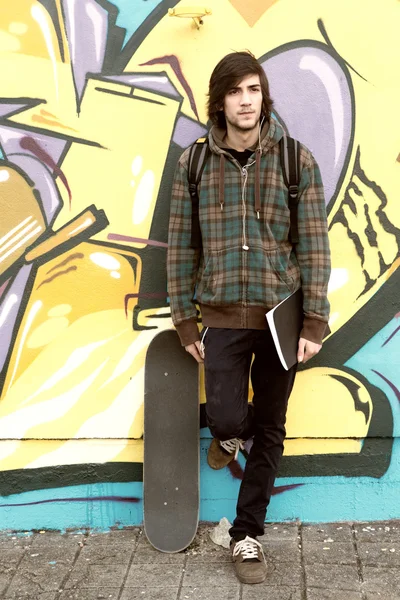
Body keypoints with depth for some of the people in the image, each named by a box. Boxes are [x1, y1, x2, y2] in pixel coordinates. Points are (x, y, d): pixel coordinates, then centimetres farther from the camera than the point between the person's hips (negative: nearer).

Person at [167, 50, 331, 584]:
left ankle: (247, 534, 27)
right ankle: (230, 432, 31)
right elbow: (181, 246, 3)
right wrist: (184, 321, 1)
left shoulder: (296, 160, -2)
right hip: (223, 316, 0)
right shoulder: (194, 164, 0)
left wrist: (315, 321, -7)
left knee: (269, 430, 9)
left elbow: (314, 245, -3)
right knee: (226, 418, -10)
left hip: (281, 316, 0)